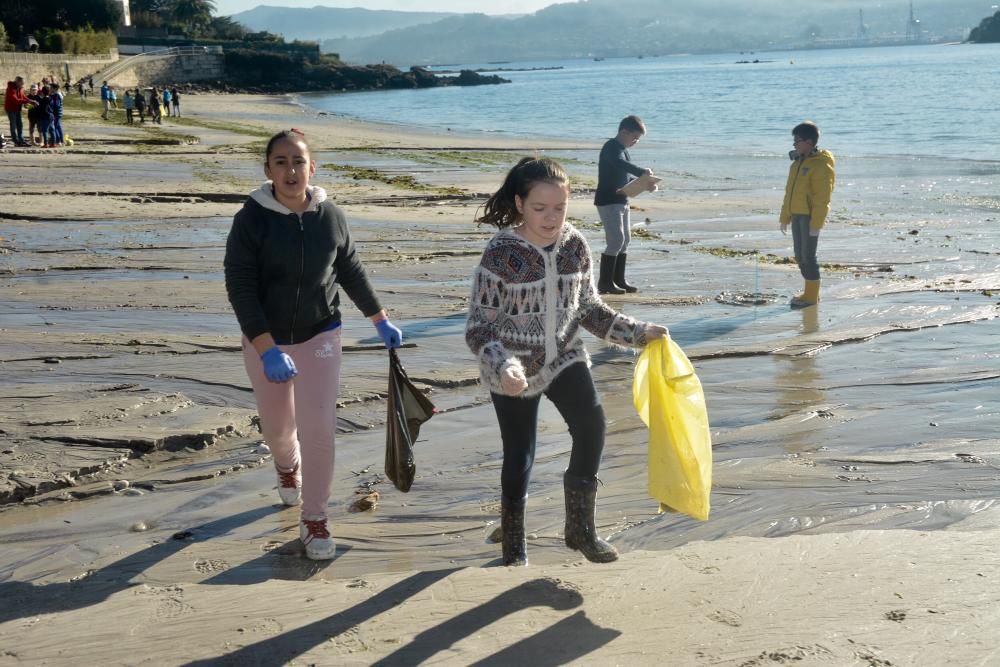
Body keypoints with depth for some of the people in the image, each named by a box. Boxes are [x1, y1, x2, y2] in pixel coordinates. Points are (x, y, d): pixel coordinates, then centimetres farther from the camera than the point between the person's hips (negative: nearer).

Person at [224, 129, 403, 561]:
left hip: (319, 337, 0)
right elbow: (240, 287, -19)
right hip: (265, 340, 0)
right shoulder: (252, 219, -16)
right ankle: (287, 466, 54)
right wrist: (267, 349, -29)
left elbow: (352, 273, 7)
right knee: (276, 426, 18)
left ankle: (314, 519, 7)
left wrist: (381, 321, 13)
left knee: (319, 428, -9)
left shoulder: (330, 216, -8)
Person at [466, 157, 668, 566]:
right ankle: (514, 548, 30)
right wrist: (503, 367, -34)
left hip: (564, 358, 3)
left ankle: (580, 528, -3)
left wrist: (637, 331, -3)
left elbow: (589, 309, 8)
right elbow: (478, 328, -17)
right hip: (514, 373, -3)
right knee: (519, 458, 5)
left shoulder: (576, 247, -5)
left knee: (591, 424, -21)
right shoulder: (500, 254, -19)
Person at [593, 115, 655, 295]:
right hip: (608, 202, -10)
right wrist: (643, 172, -36)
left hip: (621, 202, 10)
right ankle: (605, 282, -8)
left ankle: (619, 280, 16)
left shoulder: (622, 150, 18)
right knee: (616, 240, -13)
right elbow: (622, 165, -34)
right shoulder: (611, 147, -13)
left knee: (625, 240, 10)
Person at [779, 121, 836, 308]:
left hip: (810, 216, -9)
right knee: (800, 255, 12)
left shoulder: (821, 165, -14)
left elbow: (822, 198, -17)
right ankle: (809, 293, 22)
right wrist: (785, 217, 19)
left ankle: (811, 296, 2)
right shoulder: (798, 162, 14)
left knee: (808, 256, -5)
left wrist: (816, 223, -20)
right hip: (797, 215, 9)